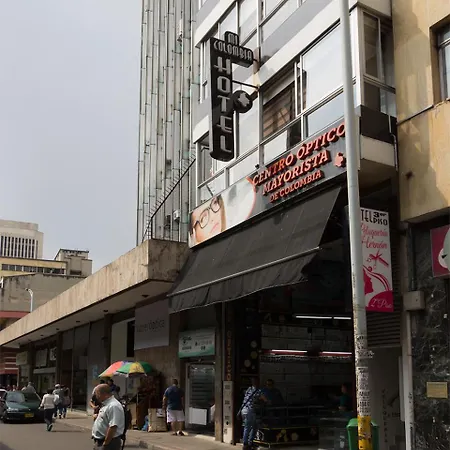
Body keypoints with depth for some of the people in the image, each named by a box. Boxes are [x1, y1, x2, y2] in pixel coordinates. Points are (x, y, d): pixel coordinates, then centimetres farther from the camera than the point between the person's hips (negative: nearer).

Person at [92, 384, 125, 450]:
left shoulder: (113, 406, -21)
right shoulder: (105, 405, 14)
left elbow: (113, 427, -27)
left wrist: (105, 444, -23)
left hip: (109, 442, -11)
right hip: (99, 442, 11)